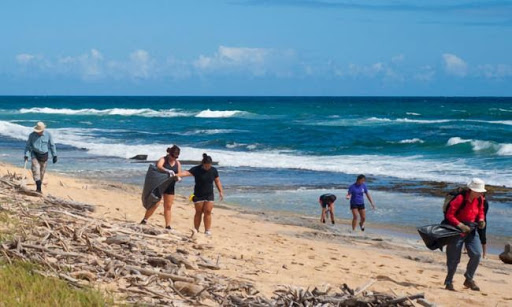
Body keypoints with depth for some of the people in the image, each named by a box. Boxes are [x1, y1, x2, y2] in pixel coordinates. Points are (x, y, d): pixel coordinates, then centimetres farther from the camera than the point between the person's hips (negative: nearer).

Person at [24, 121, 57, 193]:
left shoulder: (48, 135, -6)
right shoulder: (32, 135, -8)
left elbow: (52, 145, 4)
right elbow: (28, 146, -1)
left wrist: (54, 155, 4)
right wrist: (26, 155, -13)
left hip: (44, 156, 2)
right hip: (35, 155, -2)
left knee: (42, 172, 7)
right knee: (36, 170, -19)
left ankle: (39, 188, 21)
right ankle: (38, 188, -26)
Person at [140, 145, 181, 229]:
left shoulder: (178, 163, 6)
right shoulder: (163, 159, -9)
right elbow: (158, 166, -30)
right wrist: (168, 171, -44)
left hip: (170, 187, 4)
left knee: (168, 207, 6)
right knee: (155, 204, -8)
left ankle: (168, 226, 10)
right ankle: (144, 220, 7)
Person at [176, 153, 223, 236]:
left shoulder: (214, 170, 0)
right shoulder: (196, 170, -12)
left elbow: (217, 181, 9)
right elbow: (186, 173, -27)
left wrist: (221, 192, 5)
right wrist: (177, 175, -42)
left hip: (209, 195, 2)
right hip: (198, 195, -2)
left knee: (208, 212, -4)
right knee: (198, 212, 3)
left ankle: (207, 230, 1)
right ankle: (196, 230, 14)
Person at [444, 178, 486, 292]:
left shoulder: (480, 199, 0)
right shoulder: (460, 198, -19)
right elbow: (449, 215, -17)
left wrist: (481, 220, -6)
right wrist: (460, 225, -26)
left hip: (471, 230, 5)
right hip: (457, 230, -5)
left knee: (477, 254, -10)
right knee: (454, 258, 1)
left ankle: (469, 279, 7)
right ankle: (449, 282, 16)